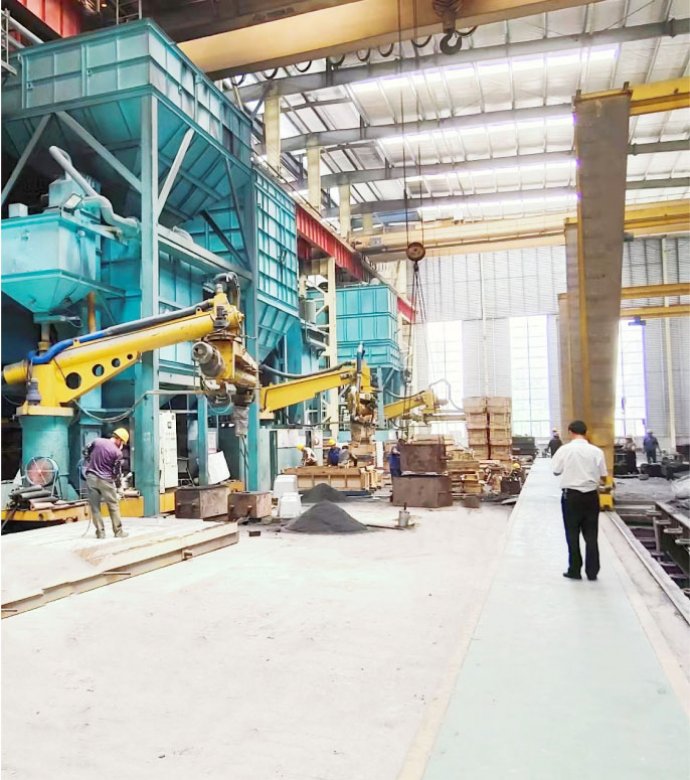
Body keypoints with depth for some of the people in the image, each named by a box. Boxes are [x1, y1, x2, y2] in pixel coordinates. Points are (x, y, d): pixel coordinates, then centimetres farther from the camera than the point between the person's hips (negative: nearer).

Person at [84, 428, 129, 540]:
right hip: (105, 480, -4)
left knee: (95, 507, 8)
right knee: (113, 506, 8)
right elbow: (117, 471, -4)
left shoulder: (96, 441, 0)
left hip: (91, 477, 4)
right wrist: (118, 484, 11)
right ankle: (118, 531, 13)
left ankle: (100, 532, 10)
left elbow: (86, 453, 15)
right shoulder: (117, 452, -9)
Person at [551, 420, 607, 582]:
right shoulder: (596, 451, -5)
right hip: (591, 495, 2)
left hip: (571, 495, -1)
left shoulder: (565, 449, -8)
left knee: (572, 534, 9)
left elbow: (556, 471, 0)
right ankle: (592, 571, 14)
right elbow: (602, 476, -1)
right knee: (591, 535, 10)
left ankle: (575, 570, 14)